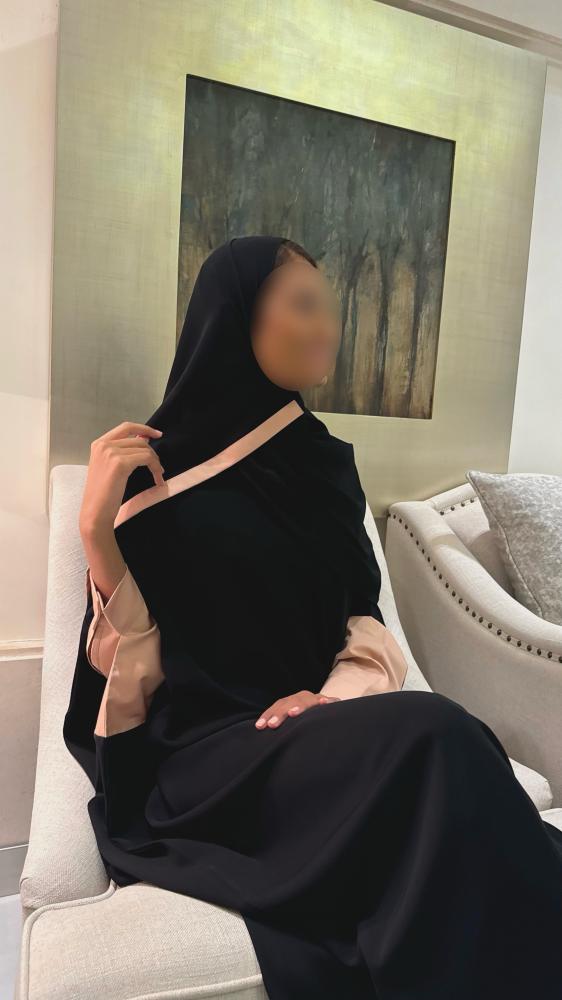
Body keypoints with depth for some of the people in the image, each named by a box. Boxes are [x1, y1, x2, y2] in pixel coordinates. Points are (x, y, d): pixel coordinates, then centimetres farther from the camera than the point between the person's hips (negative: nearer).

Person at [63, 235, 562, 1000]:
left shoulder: (324, 461, 10)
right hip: (206, 752, -4)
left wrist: (336, 698, -13)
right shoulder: (153, 469, -3)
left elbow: (369, 620, 8)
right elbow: (133, 666, -5)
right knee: (433, 742, -31)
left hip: (320, 728, 4)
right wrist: (98, 531, -20)